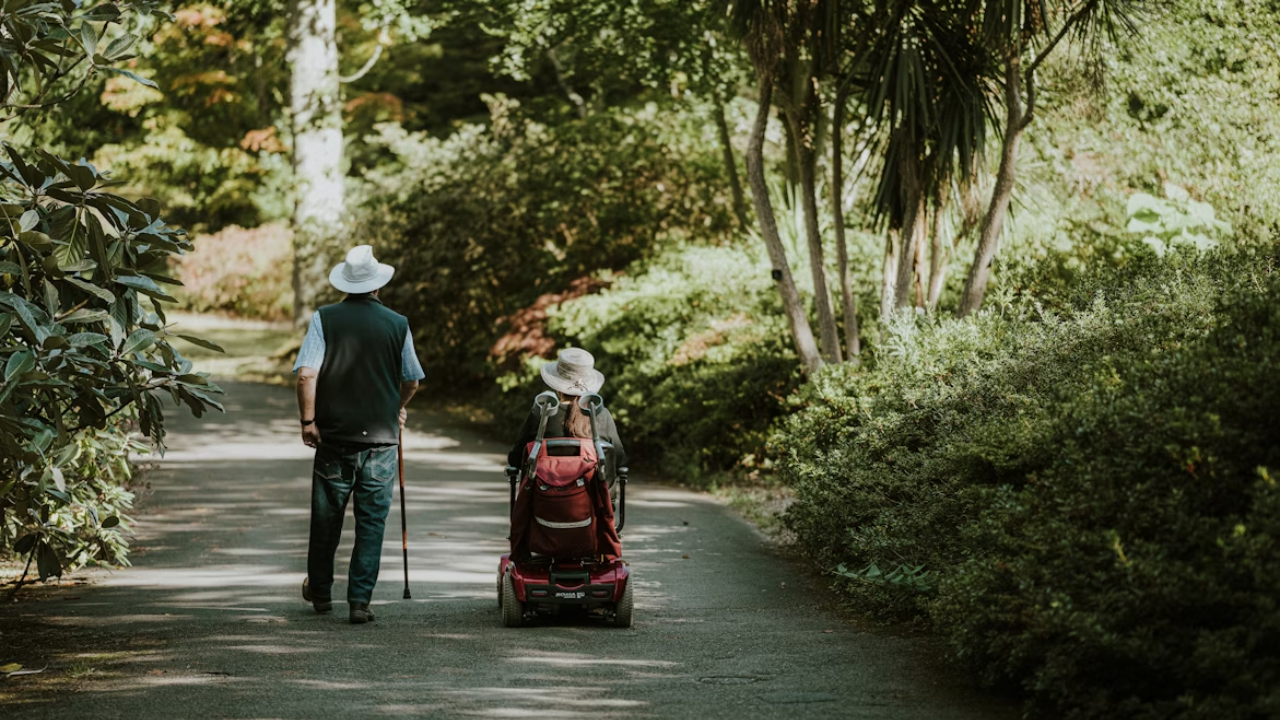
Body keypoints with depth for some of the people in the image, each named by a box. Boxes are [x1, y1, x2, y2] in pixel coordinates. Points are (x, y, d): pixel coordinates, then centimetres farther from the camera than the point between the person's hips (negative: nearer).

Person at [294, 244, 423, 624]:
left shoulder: (325, 318, -3)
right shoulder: (397, 324, 0)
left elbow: (306, 373, -12)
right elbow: (412, 382, 10)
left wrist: (308, 419, -4)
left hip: (334, 435, 1)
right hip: (381, 437, 0)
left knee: (326, 517, 14)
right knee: (371, 522, 4)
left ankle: (320, 591, 29)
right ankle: (359, 600, -1)